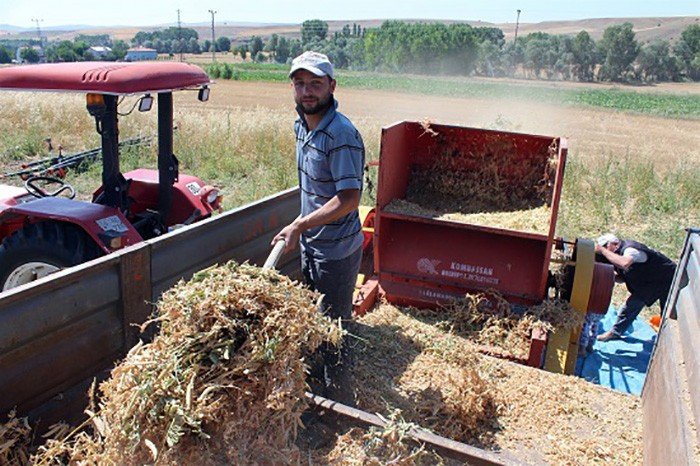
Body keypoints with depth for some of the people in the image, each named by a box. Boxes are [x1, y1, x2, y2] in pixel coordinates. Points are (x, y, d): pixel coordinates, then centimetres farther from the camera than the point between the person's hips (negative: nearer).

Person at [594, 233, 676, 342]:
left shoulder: (630, 249, -28)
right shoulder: (620, 253, 1)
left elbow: (625, 264, -52)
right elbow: (623, 278, 5)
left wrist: (602, 250, -43)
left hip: (668, 279, -9)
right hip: (649, 284, 9)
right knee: (630, 306, 5)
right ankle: (615, 332, 15)